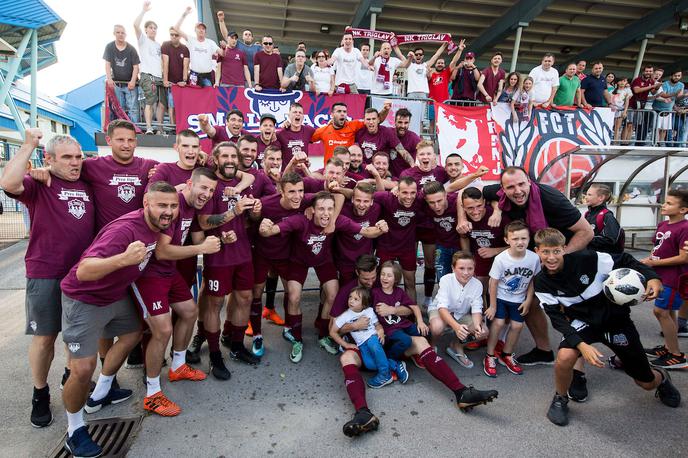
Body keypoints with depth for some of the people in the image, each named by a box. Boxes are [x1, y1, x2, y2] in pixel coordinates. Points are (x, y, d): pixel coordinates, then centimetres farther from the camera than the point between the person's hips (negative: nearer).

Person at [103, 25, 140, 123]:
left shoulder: (131, 49, -3)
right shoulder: (109, 47, 3)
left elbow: (136, 66, -4)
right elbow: (107, 64, 0)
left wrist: (133, 81, -16)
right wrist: (109, 79, -13)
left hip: (130, 83, -2)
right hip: (116, 83, 2)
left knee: (133, 108, -8)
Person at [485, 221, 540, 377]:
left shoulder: (534, 258, -18)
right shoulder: (501, 258, -24)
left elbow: (533, 281, -1)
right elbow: (493, 283, -15)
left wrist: (528, 300, 0)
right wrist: (492, 306, -11)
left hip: (519, 299, 3)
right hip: (500, 297, -3)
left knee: (517, 326, 3)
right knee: (498, 322, -10)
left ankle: (506, 355, 25)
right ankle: (490, 356, 6)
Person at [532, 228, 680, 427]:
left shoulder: (587, 259, -25)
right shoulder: (541, 283, -17)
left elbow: (625, 261, -11)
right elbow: (558, 319, -18)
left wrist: (652, 277, -28)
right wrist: (581, 344, -31)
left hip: (615, 318, 0)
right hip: (583, 321, 0)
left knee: (646, 382, 10)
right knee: (564, 357, -29)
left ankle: (660, 378, 49)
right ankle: (560, 400, 1)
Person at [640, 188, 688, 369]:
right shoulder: (662, 225, 7)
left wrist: (653, 262, -19)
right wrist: (648, 259, 0)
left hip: (673, 278, -8)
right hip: (661, 276, 8)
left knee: (660, 311, -7)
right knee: (668, 312, 16)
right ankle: (668, 348, 30)